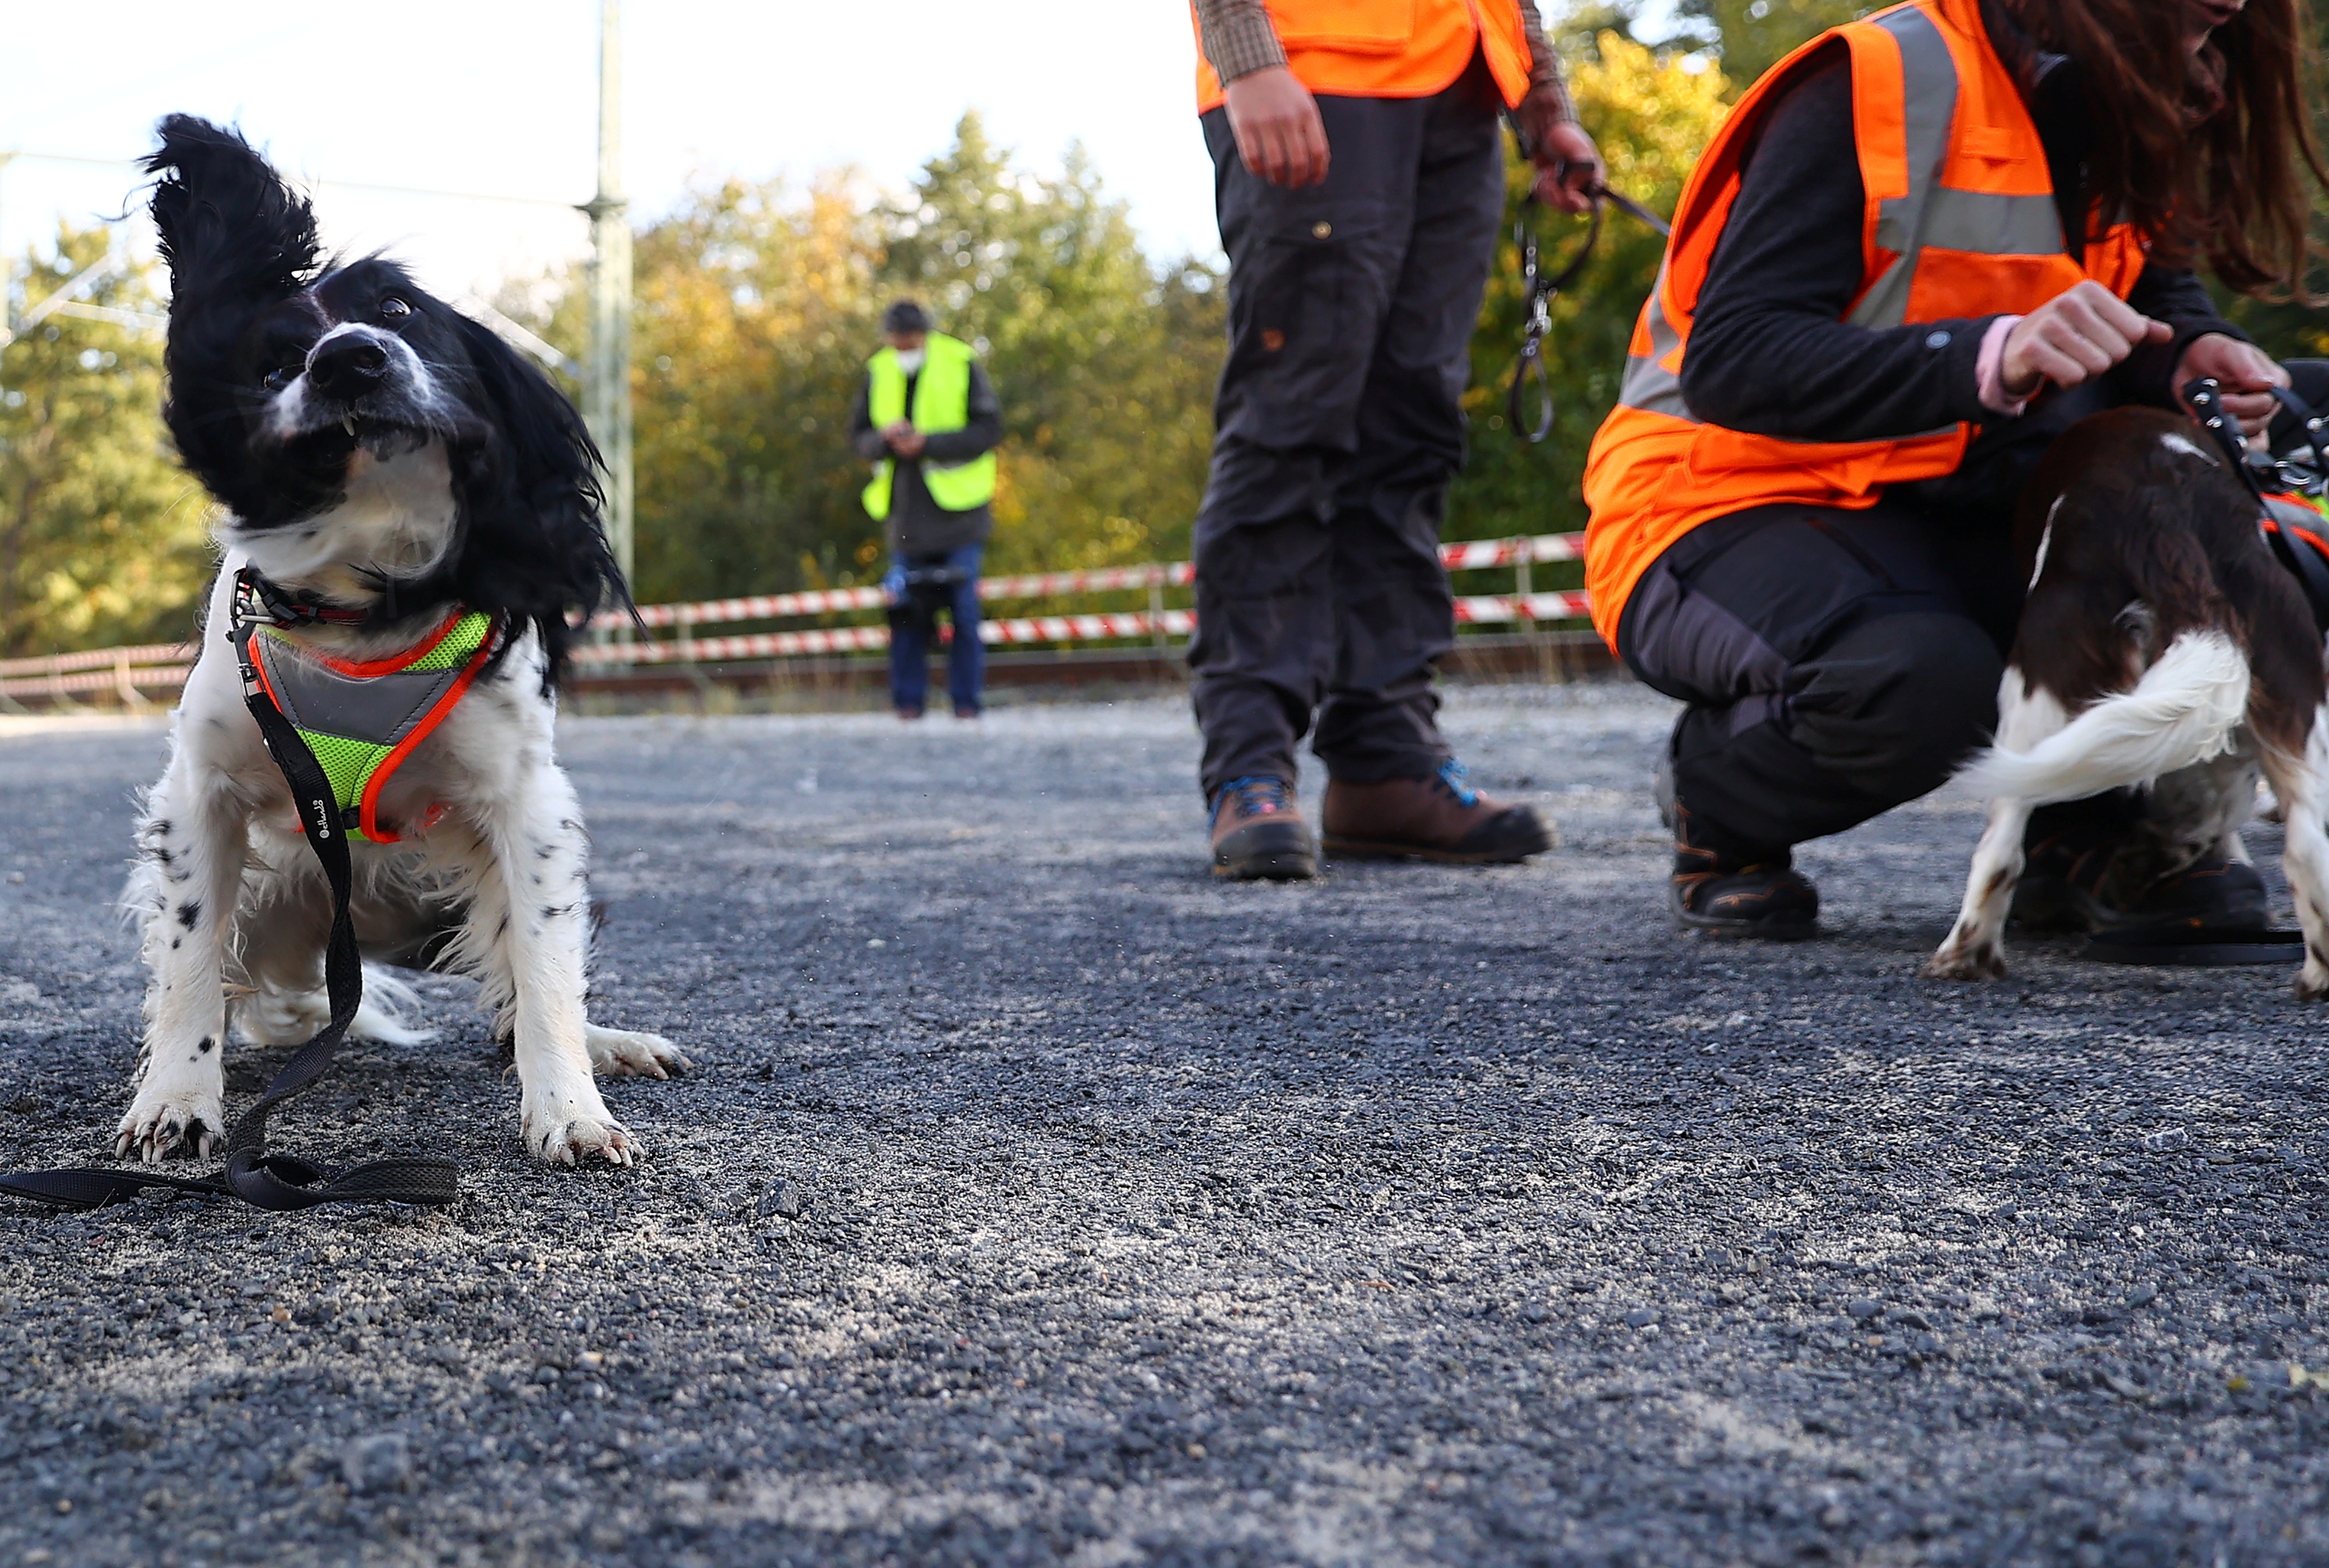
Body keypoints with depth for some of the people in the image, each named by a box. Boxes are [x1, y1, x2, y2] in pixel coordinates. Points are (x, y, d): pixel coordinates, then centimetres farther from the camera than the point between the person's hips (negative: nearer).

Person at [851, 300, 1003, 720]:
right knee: (906, 613, 0)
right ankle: (908, 701, 6)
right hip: (905, 510, 3)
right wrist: (885, 439, -11)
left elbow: (988, 431, -7)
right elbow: (860, 437, 13)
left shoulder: (961, 366, -1)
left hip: (956, 512, -3)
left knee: (964, 610, -3)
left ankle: (966, 701, 3)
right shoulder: (878, 373, 11)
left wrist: (928, 443, -16)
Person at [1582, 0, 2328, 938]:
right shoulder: (1880, 87, -18)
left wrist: (2195, 355, -12)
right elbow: (1729, 362, -26)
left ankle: (2088, 830, -1)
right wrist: (1990, 358, -39)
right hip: (1732, 508, -7)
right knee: (1923, 682, -38)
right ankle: (1714, 805, -4)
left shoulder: (2114, 124, 6)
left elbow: (2162, 297, 14)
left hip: (1945, 516, 7)